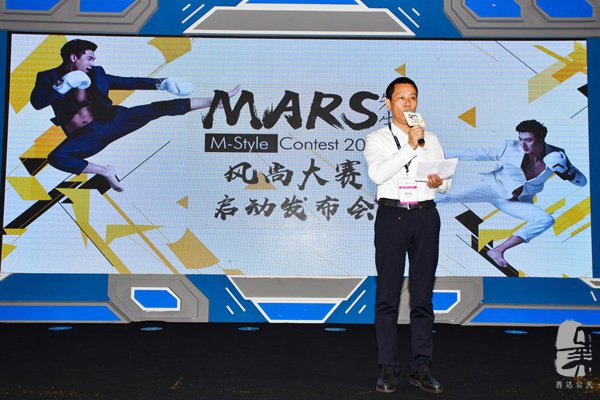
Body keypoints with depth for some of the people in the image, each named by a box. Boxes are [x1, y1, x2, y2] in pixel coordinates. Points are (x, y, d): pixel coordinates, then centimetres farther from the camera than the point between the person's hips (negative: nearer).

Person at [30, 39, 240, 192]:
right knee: (56, 157, -33)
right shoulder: (48, 77, 3)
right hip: (86, 136, -2)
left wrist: (159, 83, 2)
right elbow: (36, 103, -13)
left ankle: (216, 100, -11)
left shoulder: (96, 74, 13)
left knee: (159, 108, -12)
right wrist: (62, 85, -23)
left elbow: (129, 82, 12)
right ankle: (105, 172, -22)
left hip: (111, 120, 2)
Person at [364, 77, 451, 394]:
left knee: (422, 296, 4)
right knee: (387, 296, 0)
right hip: (391, 216, -2)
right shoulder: (377, 139, 6)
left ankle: (420, 368, 11)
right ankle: (388, 368, 8)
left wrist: (438, 182, -9)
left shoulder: (431, 140, 16)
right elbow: (377, 174, -13)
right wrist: (410, 146, -17)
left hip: (425, 216, 3)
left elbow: (446, 183, 13)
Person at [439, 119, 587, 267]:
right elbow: (477, 154, -8)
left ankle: (498, 250, -20)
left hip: (517, 201, 3)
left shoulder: (555, 156, -9)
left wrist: (565, 170, -26)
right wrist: (442, 154, -11)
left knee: (546, 220, -22)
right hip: (492, 185, -3)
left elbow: (582, 181, -5)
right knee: (447, 196, -25)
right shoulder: (511, 148, -13)